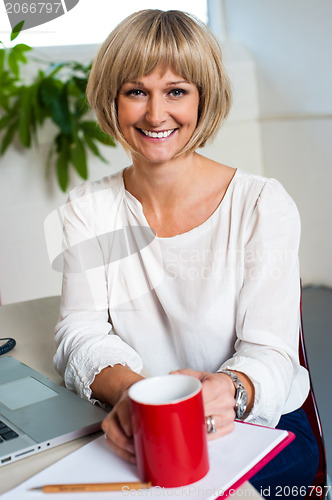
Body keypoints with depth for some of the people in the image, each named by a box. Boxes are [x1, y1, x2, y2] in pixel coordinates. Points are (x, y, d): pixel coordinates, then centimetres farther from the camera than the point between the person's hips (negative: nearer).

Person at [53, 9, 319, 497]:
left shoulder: (263, 204, -8)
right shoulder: (88, 208, 2)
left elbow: (270, 351, -13)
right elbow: (81, 331, -6)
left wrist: (229, 392, -37)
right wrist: (126, 389, -29)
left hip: (261, 427, -2)